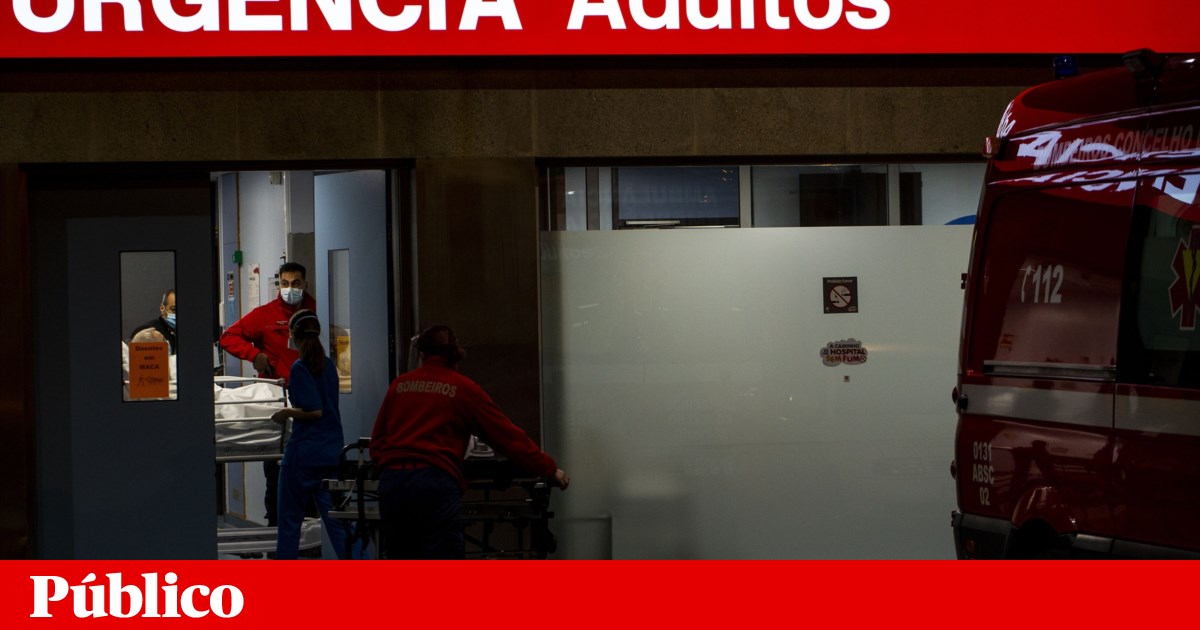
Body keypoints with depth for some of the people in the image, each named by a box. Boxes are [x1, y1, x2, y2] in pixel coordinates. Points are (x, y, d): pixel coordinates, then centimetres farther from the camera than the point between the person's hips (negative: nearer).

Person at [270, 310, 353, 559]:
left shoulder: (299, 368, -12)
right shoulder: (329, 365, 10)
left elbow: (314, 410, -18)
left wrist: (287, 412, -2)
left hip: (303, 452, -6)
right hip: (332, 452, 6)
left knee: (289, 518, 4)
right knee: (334, 517, 5)